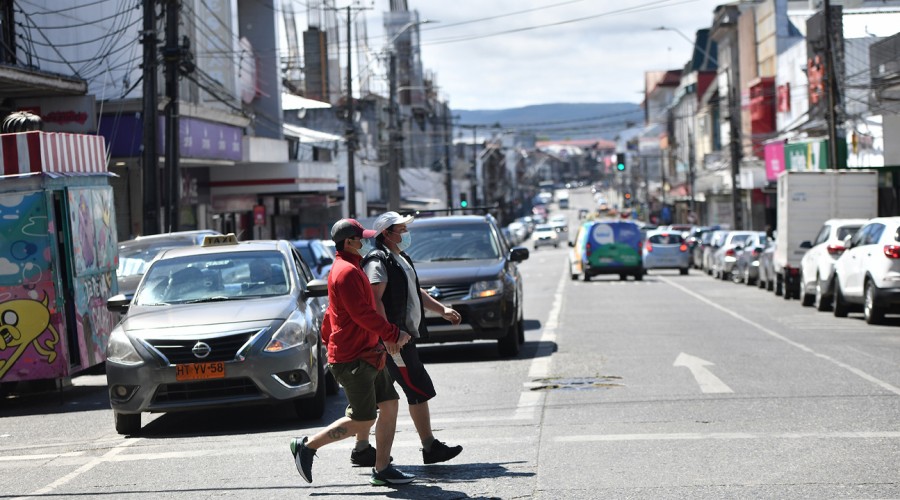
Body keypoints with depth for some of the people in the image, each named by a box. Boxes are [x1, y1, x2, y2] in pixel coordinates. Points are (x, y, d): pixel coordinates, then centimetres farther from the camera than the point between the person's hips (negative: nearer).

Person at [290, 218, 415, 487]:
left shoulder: (346, 268, 18)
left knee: (390, 405, 6)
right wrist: (394, 334, -15)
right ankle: (306, 446, 3)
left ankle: (382, 469, 9)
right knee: (362, 421, -7)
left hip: (366, 356, 10)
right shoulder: (348, 272, -16)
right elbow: (363, 313, -22)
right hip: (353, 360, -10)